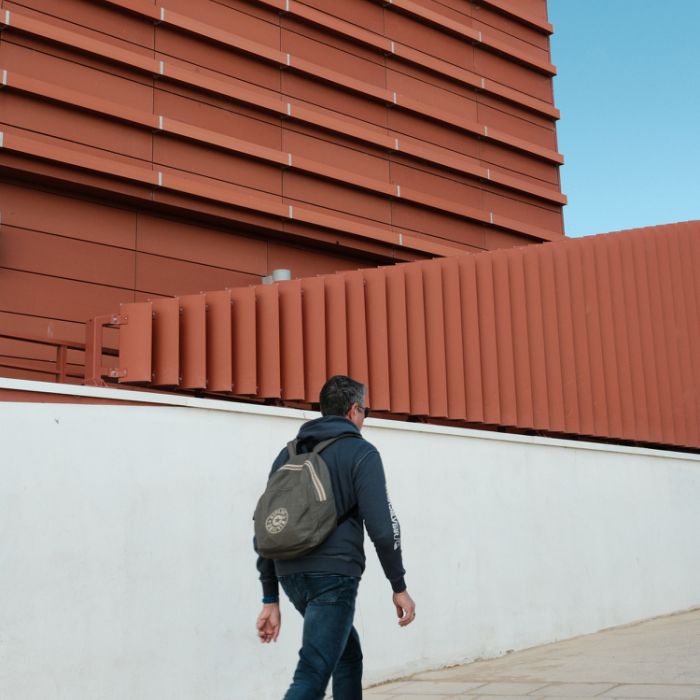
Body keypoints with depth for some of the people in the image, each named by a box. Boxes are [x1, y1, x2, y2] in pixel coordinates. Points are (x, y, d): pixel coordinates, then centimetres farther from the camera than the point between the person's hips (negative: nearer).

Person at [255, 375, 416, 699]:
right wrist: (399, 587, 1)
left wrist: (270, 599, 16)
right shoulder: (360, 452, -1)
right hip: (333, 575, -7)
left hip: (291, 575, 7)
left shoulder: (288, 455, 16)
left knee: (348, 654, 25)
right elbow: (382, 528, -9)